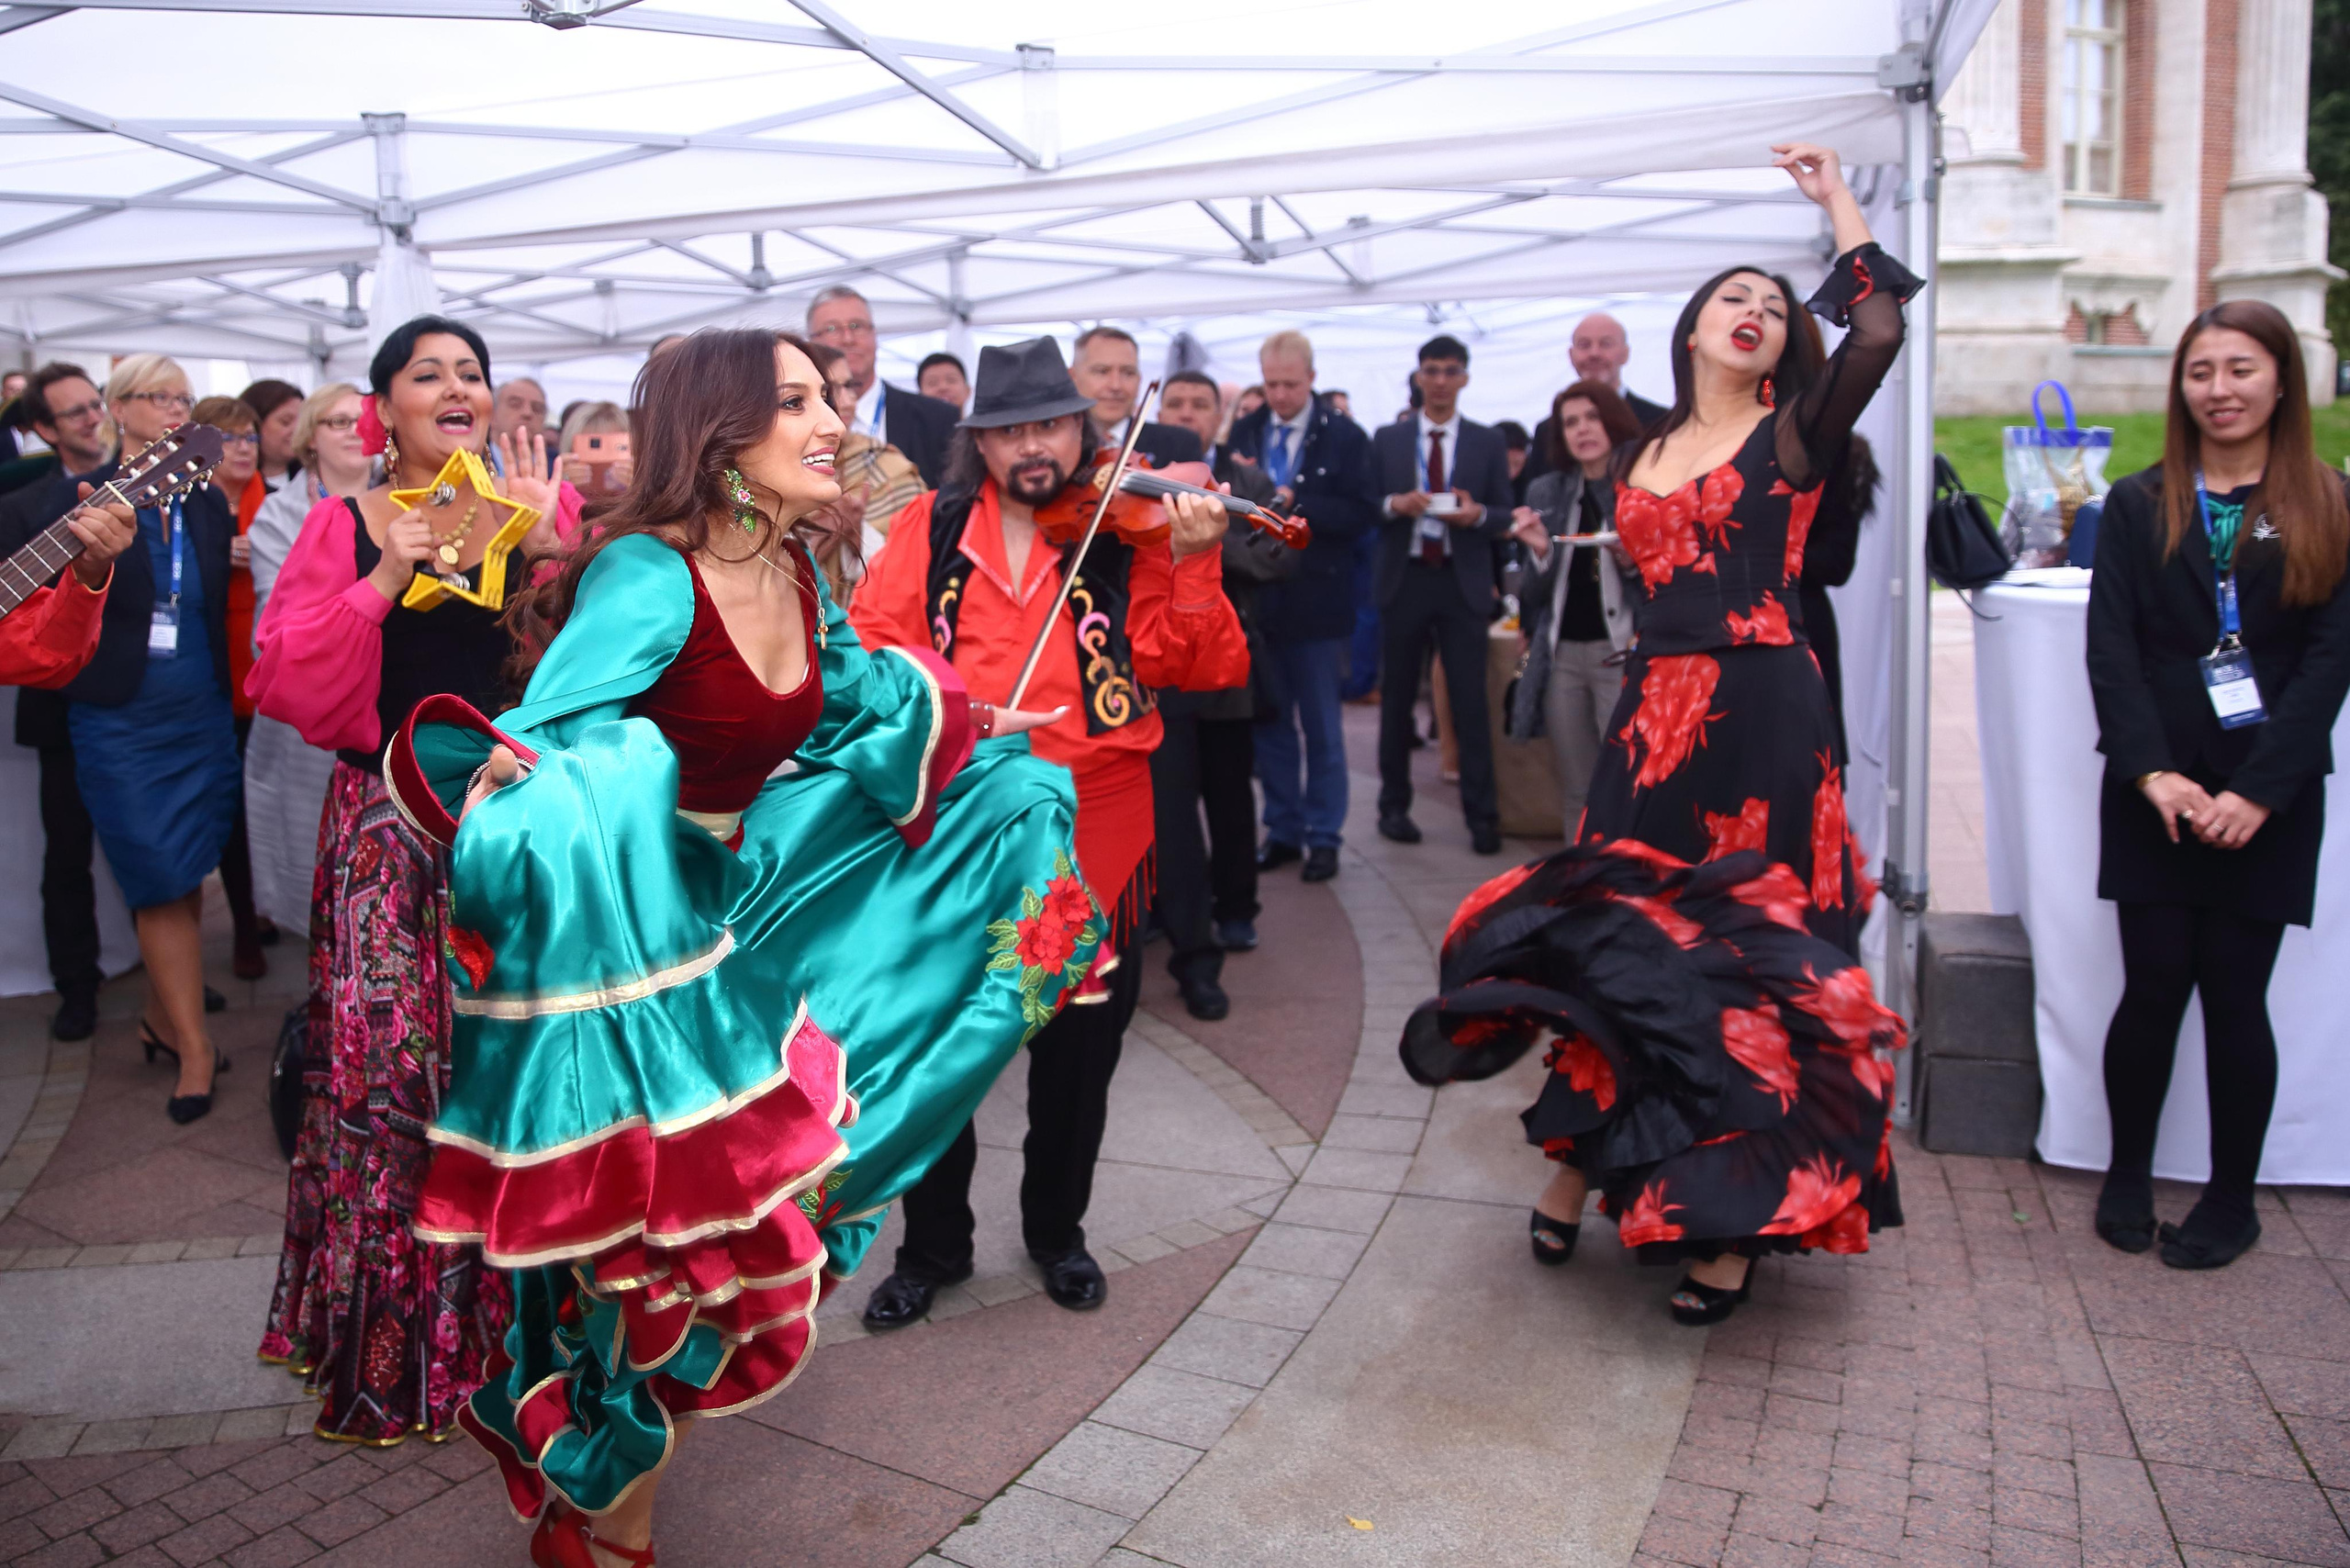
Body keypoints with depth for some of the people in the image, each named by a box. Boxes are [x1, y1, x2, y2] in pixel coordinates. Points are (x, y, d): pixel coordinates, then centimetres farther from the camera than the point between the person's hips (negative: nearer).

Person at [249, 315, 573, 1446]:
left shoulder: (542, 508, 7)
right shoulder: (346, 525, 4)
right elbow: (284, 680, -4)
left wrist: (548, 547, -13)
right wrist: (382, 583, -13)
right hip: (388, 828, -1)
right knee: (385, 1069, 1)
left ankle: (505, 1320, 22)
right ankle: (387, 1344, 18)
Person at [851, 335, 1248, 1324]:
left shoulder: (1129, 532, -1)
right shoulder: (932, 528, 4)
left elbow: (1205, 670, -9)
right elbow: (869, 646, -5)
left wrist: (1193, 566, -23)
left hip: (1091, 832, 0)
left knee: (1080, 1046, 13)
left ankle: (1057, 1232, 37)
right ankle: (933, 1247, 32)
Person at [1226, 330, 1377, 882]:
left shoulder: (1345, 437, -5)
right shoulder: (1242, 432, 5)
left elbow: (1360, 514, -14)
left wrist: (1294, 503, -22)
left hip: (1316, 602, -3)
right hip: (1258, 599, 3)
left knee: (1321, 728, 7)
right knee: (1270, 723, 12)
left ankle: (1324, 835, 17)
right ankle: (1282, 830, 24)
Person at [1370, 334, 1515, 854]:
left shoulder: (1487, 442, 6)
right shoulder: (1387, 440, 7)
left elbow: (1504, 518, 4)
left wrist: (1477, 514, -16)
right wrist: (1394, 504, -16)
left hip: (1464, 585, -1)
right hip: (1404, 581, 1)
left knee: (1471, 702, -2)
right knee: (1397, 698, 8)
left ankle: (1482, 815, 4)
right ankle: (1394, 805, 19)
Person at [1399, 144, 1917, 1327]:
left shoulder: (1793, 434, 3)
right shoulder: (1648, 453, 15)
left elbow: (1878, 333, -11)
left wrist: (1836, 199, -1)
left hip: (1758, 716, -4)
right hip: (1651, 718, 4)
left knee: (1753, 954, 1)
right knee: (1617, 940, 7)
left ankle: (1739, 1218, 12)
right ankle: (1586, 1158, 24)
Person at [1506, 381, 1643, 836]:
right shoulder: (1546, 493, 10)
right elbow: (1534, 594, 10)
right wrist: (1539, 550, -9)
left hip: (1622, 653, -4)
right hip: (1560, 655, 4)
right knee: (1576, 792, 9)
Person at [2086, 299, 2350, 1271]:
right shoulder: (2138, 507, 7)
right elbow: (2110, 648, -1)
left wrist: (2259, 789, -13)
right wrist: (2151, 771, -14)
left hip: (2269, 801, 0)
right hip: (2154, 795, 1)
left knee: (2235, 993, 3)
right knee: (2153, 987, 1)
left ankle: (2232, 1198, 19)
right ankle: (2128, 1175, 20)